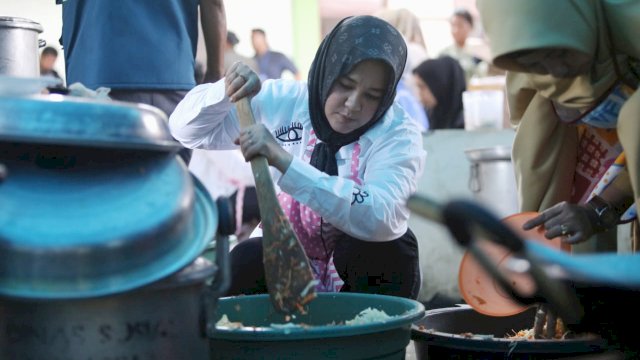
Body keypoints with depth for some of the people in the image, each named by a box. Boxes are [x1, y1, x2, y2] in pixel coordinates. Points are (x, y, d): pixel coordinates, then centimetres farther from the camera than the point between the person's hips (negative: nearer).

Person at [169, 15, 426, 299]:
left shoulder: (399, 136, -20)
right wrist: (226, 91, -27)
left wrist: (284, 161, -45)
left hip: (361, 280, -1)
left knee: (385, 244, -32)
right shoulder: (285, 101, -11)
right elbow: (187, 129, -5)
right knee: (247, 261, -29)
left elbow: (381, 218, -40)